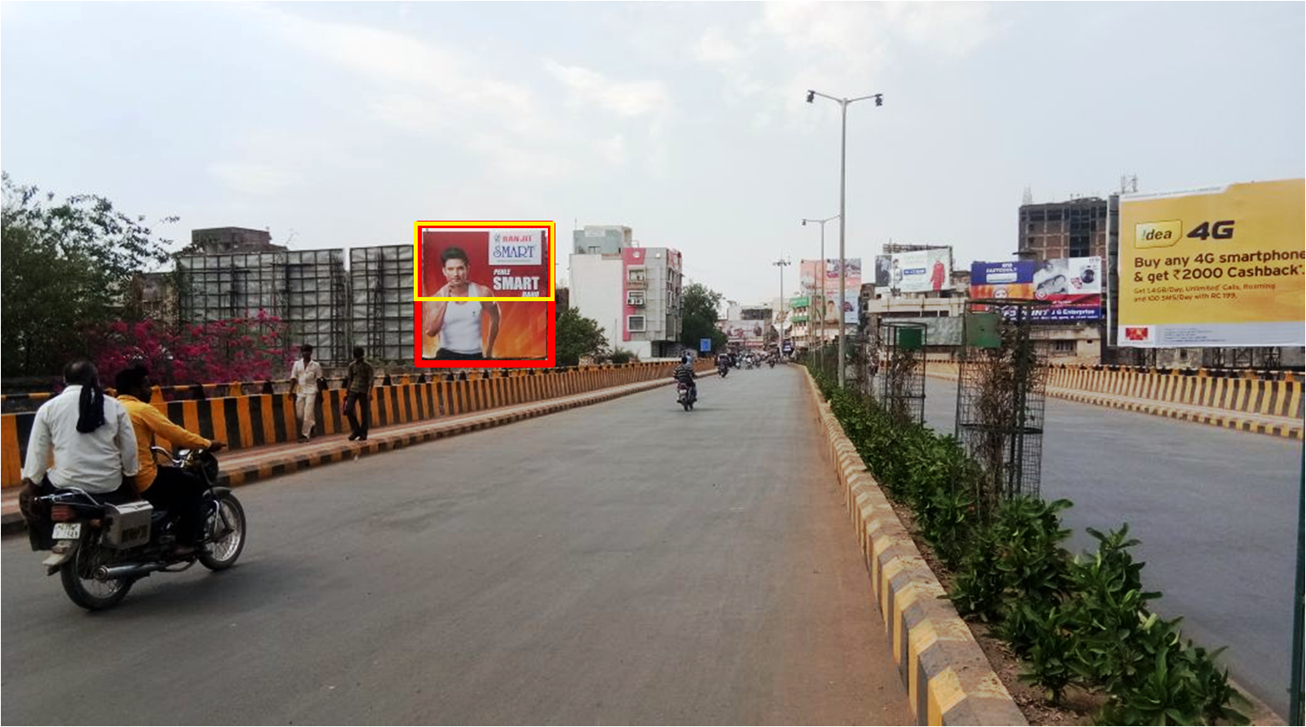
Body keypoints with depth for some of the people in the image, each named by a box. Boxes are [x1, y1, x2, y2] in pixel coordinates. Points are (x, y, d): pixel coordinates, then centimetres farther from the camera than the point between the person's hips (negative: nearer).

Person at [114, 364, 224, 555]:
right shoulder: (142, 409, -13)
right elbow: (176, 434, -13)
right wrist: (208, 444, -1)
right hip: (143, 481, -9)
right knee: (193, 485, 8)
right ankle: (186, 542, 5)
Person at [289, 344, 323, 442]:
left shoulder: (316, 365, 3)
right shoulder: (297, 364, 8)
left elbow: (318, 379, 4)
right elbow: (293, 378, 7)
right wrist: (291, 391, -3)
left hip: (311, 391, -3)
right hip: (300, 392, 3)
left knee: (308, 414, -9)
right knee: (299, 414, 5)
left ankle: (305, 435, -5)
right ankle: (310, 427, 29)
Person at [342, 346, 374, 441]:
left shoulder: (368, 366, -1)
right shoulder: (352, 366, 9)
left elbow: (370, 380, -6)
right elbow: (349, 379, 15)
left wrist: (369, 392, -15)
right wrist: (347, 392, 13)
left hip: (364, 391, -3)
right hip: (353, 390, 3)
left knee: (365, 413, 0)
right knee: (348, 410, -9)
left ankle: (363, 434, 9)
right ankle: (356, 430, 7)